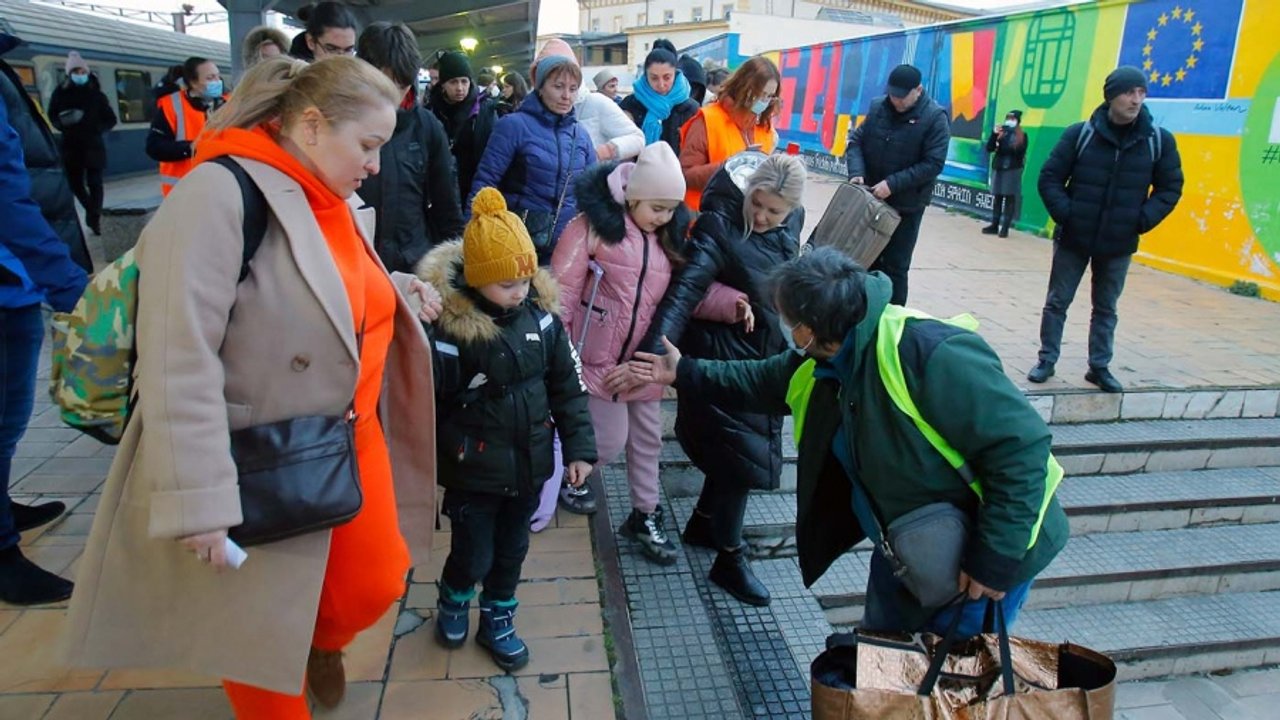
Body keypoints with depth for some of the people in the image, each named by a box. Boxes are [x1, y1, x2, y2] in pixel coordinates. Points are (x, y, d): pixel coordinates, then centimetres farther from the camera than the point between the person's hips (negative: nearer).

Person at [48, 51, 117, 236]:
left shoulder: (96, 93, 1)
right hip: (71, 145, 2)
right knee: (75, 182, 7)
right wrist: (62, 122, -12)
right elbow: (52, 115, 10)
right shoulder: (61, 92, 2)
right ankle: (92, 209, 30)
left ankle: (95, 217, 3)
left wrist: (98, 128, -14)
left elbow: (111, 120, 4)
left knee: (94, 182, -6)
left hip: (93, 144, -2)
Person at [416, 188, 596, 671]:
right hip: (473, 469, -4)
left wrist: (579, 448, -1)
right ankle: (452, 602, 45)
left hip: (529, 464, 4)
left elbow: (568, 387, 1)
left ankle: (497, 622, 44)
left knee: (512, 551, 20)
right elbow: (429, 401, -16)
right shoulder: (451, 325, -20)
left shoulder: (541, 314, -7)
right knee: (473, 555, 11)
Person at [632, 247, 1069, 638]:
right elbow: (757, 383, 15)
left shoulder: (931, 355, -34)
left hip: (990, 556, -8)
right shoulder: (820, 365, -5)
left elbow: (1021, 445, -32)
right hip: (906, 548, 8)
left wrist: (996, 561, -28)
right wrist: (684, 373, 13)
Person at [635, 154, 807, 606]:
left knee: (738, 448, 18)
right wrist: (656, 350, -44)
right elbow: (685, 288, -33)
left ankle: (703, 524, 41)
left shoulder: (790, 224, 0)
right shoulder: (719, 226, -22)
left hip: (766, 359, 7)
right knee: (739, 454, 0)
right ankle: (730, 561, 19)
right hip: (723, 360, -7)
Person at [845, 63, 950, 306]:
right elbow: (856, 141, 5)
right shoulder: (878, 107, 2)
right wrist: (857, 172, -13)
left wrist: (892, 184, -24)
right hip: (871, 200, 5)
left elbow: (933, 164, -17)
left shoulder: (935, 118, -12)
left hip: (906, 207, -5)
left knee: (894, 267, 1)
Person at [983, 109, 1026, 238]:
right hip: (998, 169, 4)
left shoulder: (1022, 136, 0)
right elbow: (989, 148, 0)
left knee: (1010, 198, -3)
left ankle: (1005, 227, 0)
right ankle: (995, 225, 17)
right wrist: (995, 135, -13)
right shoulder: (1001, 133, 9)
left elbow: (1020, 153, -11)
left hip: (1013, 170, -4)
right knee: (997, 198, 9)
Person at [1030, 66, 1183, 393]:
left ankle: (1099, 367, 24)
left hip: (1119, 244, 2)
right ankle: (1046, 361, 21)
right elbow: (1050, 178, -3)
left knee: (1106, 308, 12)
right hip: (1073, 239, -1)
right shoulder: (1080, 134, -7)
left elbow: (1170, 188, 5)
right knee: (1057, 302, 7)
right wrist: (1065, 213, -14)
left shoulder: (1159, 140, -2)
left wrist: (1142, 220, -8)